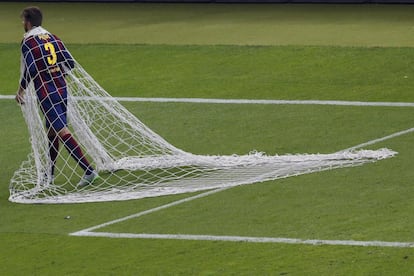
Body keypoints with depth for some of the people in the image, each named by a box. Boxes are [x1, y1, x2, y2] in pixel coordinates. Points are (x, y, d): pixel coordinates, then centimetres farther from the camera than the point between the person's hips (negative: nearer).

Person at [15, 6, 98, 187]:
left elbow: (30, 69, -16)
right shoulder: (52, 38, 11)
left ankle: (89, 170, -21)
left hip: (46, 93, -8)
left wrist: (21, 90, -2)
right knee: (52, 131, 18)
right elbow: (70, 63, 8)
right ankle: (50, 174, 27)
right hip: (62, 89, 8)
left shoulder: (28, 42, -8)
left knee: (62, 132, -11)